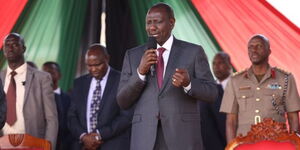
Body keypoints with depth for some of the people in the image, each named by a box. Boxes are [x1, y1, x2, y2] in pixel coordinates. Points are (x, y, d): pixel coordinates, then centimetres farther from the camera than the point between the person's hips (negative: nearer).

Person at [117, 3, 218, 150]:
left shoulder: (193, 52, 4)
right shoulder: (133, 55, 10)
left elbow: (212, 93, 2)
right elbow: (123, 102, 6)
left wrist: (188, 83, -18)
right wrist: (140, 72, -9)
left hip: (182, 138, -2)